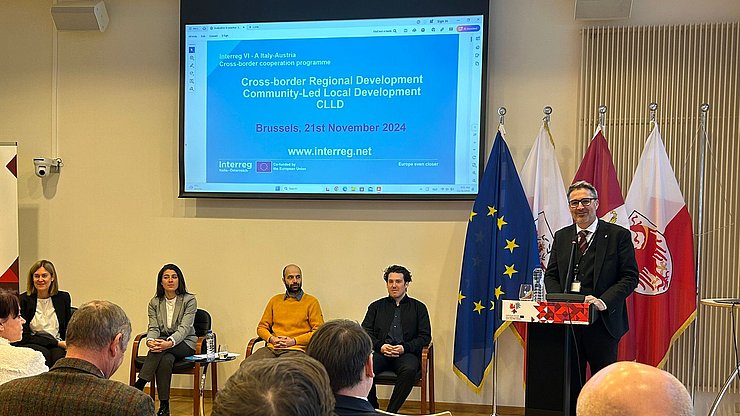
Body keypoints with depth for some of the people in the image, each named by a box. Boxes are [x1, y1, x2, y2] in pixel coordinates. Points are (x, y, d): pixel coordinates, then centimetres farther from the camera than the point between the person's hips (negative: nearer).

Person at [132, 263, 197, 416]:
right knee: (166, 360, -34)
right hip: (163, 342, 2)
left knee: (161, 348, -36)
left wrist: (170, 342, -37)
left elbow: (184, 328, -16)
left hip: (185, 344, -2)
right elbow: (154, 328, -3)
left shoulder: (189, 300, -4)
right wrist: (150, 340, -29)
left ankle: (138, 386, -32)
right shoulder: (154, 303, 9)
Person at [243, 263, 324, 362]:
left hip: (296, 350, -4)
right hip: (272, 348, 4)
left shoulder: (311, 302, 8)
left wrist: (293, 341, -8)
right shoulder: (275, 300, 21)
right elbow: (262, 327, 23)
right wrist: (272, 339, 1)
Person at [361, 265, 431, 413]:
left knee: (409, 370, -38)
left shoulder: (418, 307, 18)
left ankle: (391, 412, -25)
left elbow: (425, 337, 10)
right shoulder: (376, 306, 23)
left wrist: (405, 347, -8)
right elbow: (365, 332, 13)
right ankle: (373, 410, -14)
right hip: (380, 352, 1)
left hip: (406, 353, -1)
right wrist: (380, 346, -8)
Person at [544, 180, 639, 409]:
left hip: (602, 322, -4)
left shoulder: (618, 235, -2)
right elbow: (551, 275, 13)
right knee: (570, 382, 11)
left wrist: (605, 301, -20)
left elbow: (629, 277, -6)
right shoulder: (561, 236, 13)